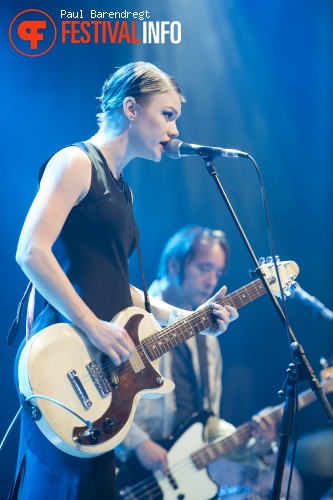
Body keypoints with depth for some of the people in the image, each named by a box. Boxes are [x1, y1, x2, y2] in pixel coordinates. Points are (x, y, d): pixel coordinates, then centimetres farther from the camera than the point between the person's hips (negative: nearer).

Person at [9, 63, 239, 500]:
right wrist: (93, 326, -20)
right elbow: (31, 252, -18)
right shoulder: (76, 162, -5)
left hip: (103, 363, 9)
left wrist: (185, 317, 14)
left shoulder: (120, 188, 22)